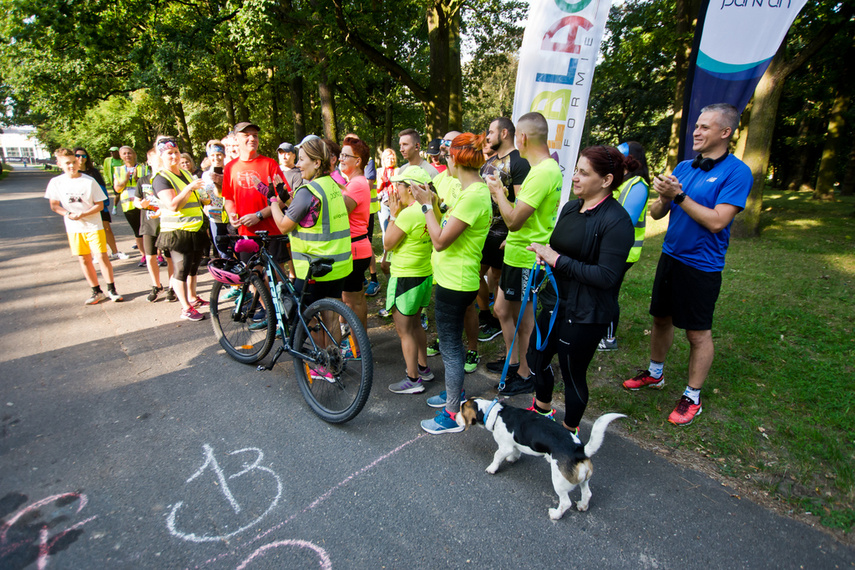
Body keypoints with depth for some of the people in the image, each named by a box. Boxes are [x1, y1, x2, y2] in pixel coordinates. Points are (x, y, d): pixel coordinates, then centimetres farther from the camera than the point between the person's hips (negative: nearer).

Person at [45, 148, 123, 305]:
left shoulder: (89, 181, -7)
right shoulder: (56, 182, 0)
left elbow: (100, 205, -5)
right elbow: (54, 205, 7)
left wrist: (82, 214, -17)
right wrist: (67, 214, -12)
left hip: (93, 226, -3)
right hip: (73, 228, 3)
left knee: (102, 256, -7)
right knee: (84, 260, 7)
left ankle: (111, 290, 5)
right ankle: (97, 292, 17)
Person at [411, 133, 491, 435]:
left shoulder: (474, 196, -22)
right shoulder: (473, 191, 10)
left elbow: (441, 240, -24)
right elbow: (445, 231, 11)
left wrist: (426, 205, -14)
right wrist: (433, 203, 6)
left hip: (455, 284, -10)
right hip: (453, 279, 10)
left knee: (450, 347, 2)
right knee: (451, 343, 23)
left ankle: (452, 415, 17)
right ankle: (453, 393, 43)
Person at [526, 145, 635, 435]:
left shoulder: (616, 221, -19)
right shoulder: (570, 207, 5)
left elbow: (606, 276, -24)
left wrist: (557, 259, -22)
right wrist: (544, 253, -4)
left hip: (585, 313, -8)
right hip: (557, 302, 8)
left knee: (573, 373, 9)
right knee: (536, 356, 21)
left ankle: (569, 431, 36)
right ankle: (542, 408, 49)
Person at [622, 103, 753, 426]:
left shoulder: (737, 172, -11)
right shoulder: (683, 167, 7)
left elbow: (716, 221, -22)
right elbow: (656, 214, 6)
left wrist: (679, 195, -20)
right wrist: (665, 197, -15)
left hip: (701, 265, -6)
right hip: (670, 256, 6)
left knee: (698, 333, 5)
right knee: (661, 318, 17)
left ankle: (692, 397, 21)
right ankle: (655, 374, 37)